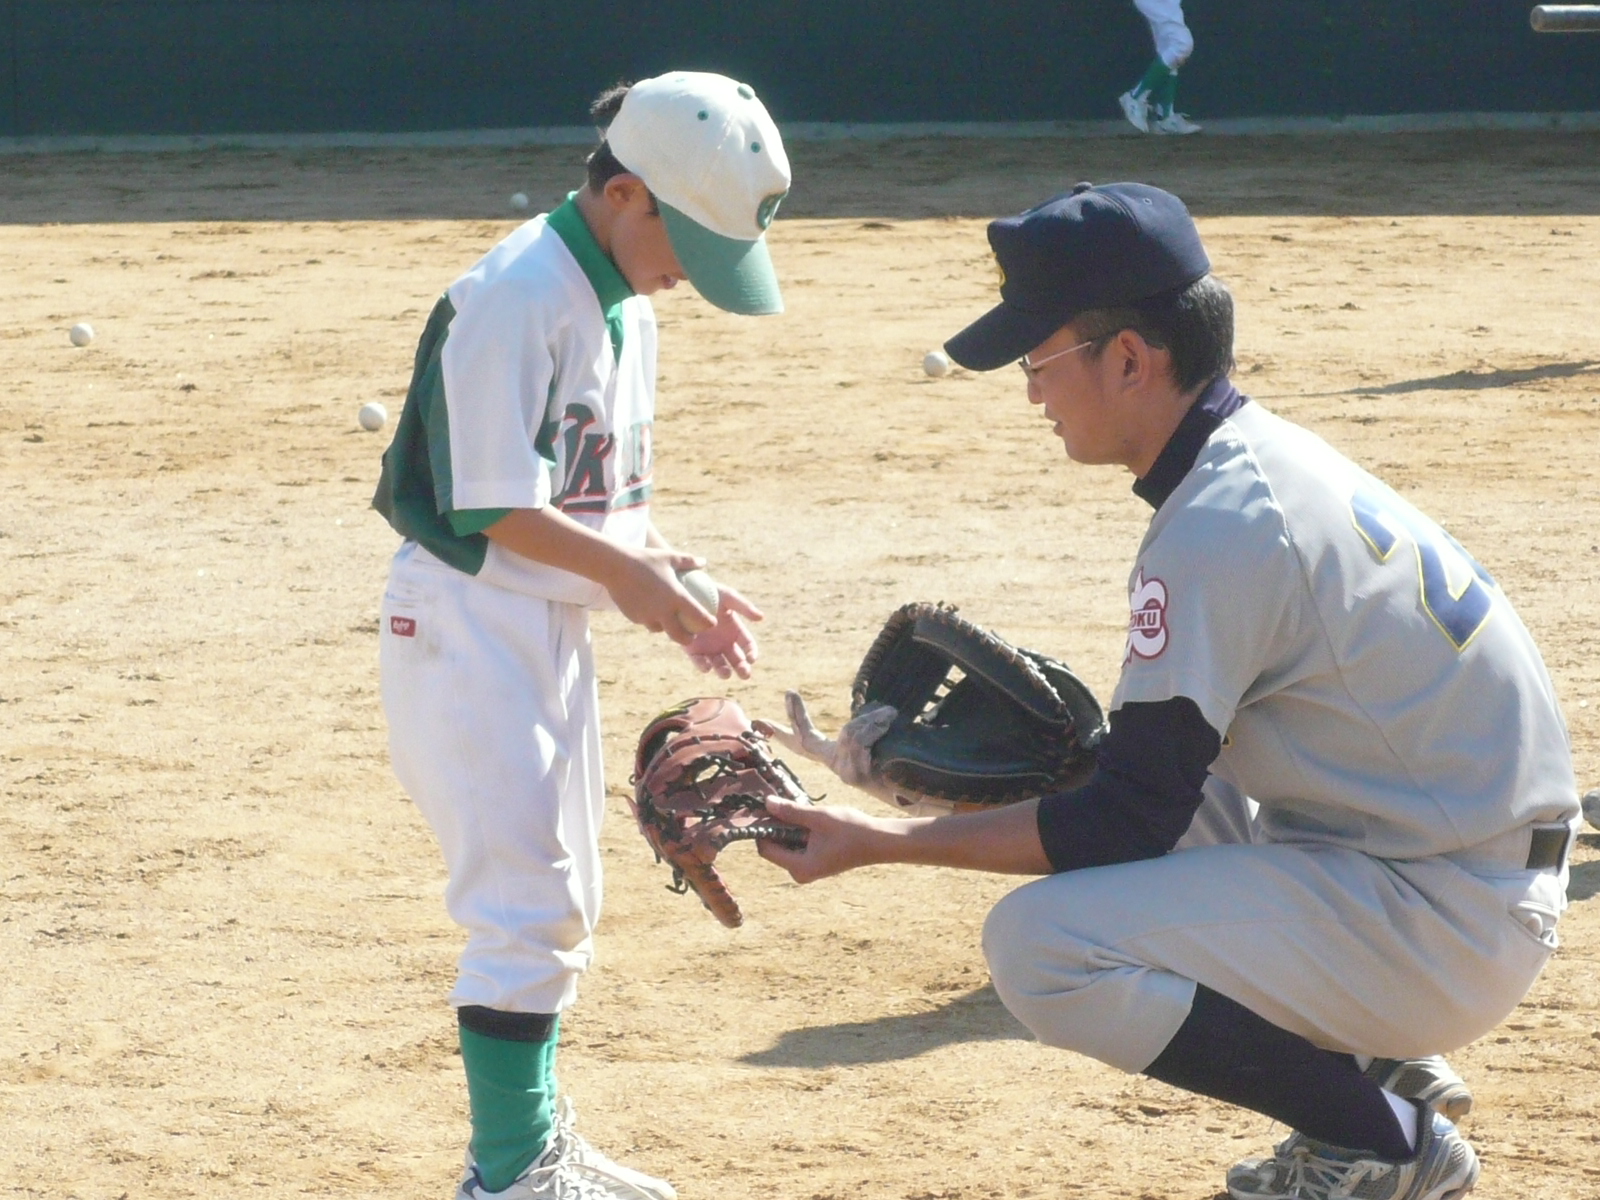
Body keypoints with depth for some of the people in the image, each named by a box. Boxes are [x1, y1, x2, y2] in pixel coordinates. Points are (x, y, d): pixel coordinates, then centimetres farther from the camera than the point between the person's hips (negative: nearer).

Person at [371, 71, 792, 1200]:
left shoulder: (626, 305, 11)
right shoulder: (520, 293, -19)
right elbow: (491, 507, -21)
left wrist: (679, 581, 1)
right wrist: (625, 570, -15)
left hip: (555, 625, 10)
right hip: (470, 624, -10)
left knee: (560, 901, 16)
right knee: (527, 902, -8)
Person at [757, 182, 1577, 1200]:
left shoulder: (1219, 532, -21)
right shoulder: (1267, 457, 9)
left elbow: (1125, 823, -18)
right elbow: (1151, 757, 17)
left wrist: (882, 843, -13)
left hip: (1442, 926, -10)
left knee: (1042, 946, -18)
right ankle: (1375, 1066, 17)